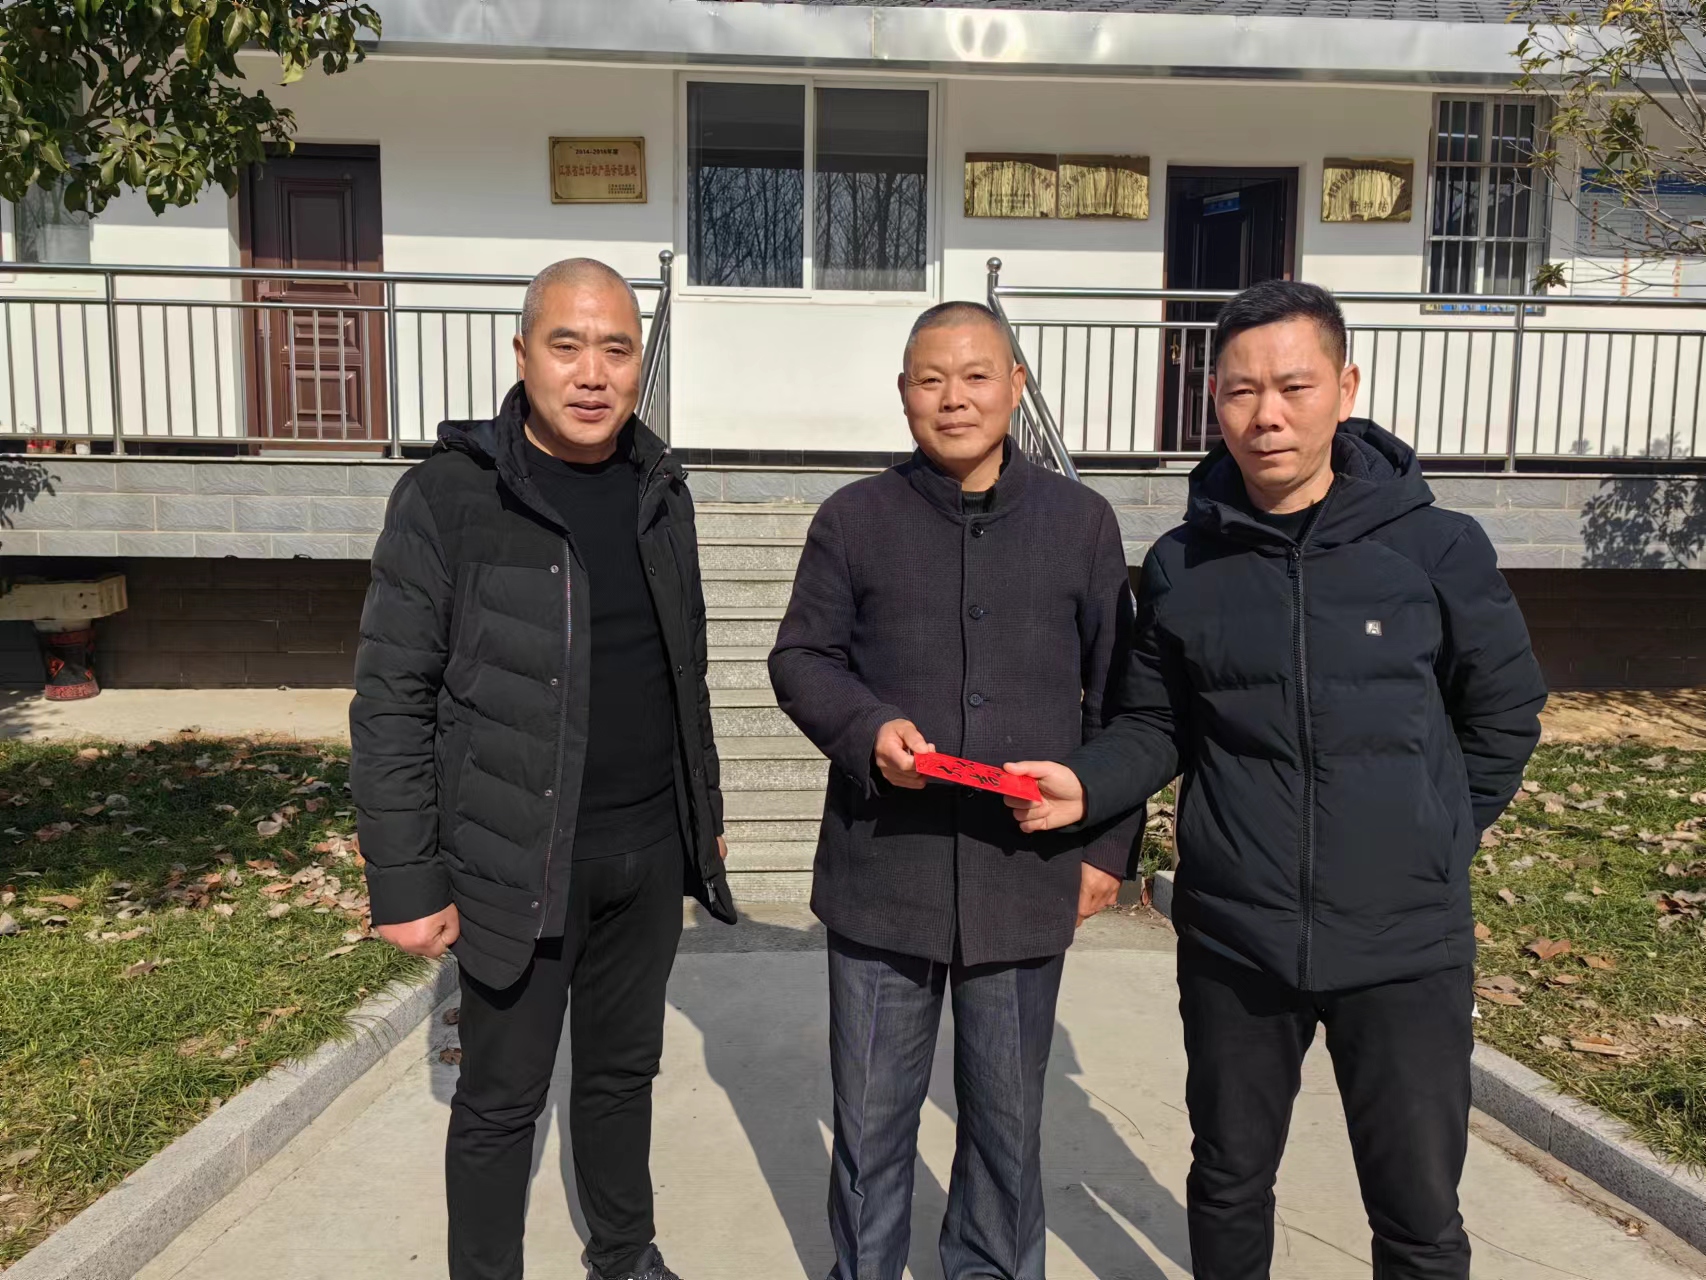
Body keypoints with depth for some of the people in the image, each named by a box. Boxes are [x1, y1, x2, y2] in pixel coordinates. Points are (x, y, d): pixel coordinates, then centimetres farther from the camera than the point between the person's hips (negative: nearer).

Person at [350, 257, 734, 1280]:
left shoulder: (660, 493, 6)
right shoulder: (449, 496, -11)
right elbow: (391, 700, -11)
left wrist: (705, 813, 16)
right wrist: (406, 882, -13)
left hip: (651, 851, 5)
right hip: (519, 859, -5)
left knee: (623, 1070, 20)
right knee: (502, 1099, 10)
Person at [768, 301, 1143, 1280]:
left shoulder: (1081, 521, 3)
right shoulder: (854, 519, 1)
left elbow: (1116, 697, 7)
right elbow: (801, 659, 5)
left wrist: (1109, 843, 3)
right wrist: (868, 727, -15)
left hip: (1026, 878, 1)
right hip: (882, 870, 0)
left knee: (1008, 1118, 18)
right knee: (871, 1116, 16)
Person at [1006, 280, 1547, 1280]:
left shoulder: (1438, 547, -8)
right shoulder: (1182, 567, -3)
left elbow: (1506, 710, 4)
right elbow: (1157, 727, 3)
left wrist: (1440, 839, 5)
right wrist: (1088, 784, -15)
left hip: (1407, 944, -1)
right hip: (1232, 940, 2)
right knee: (1229, 1184, 21)